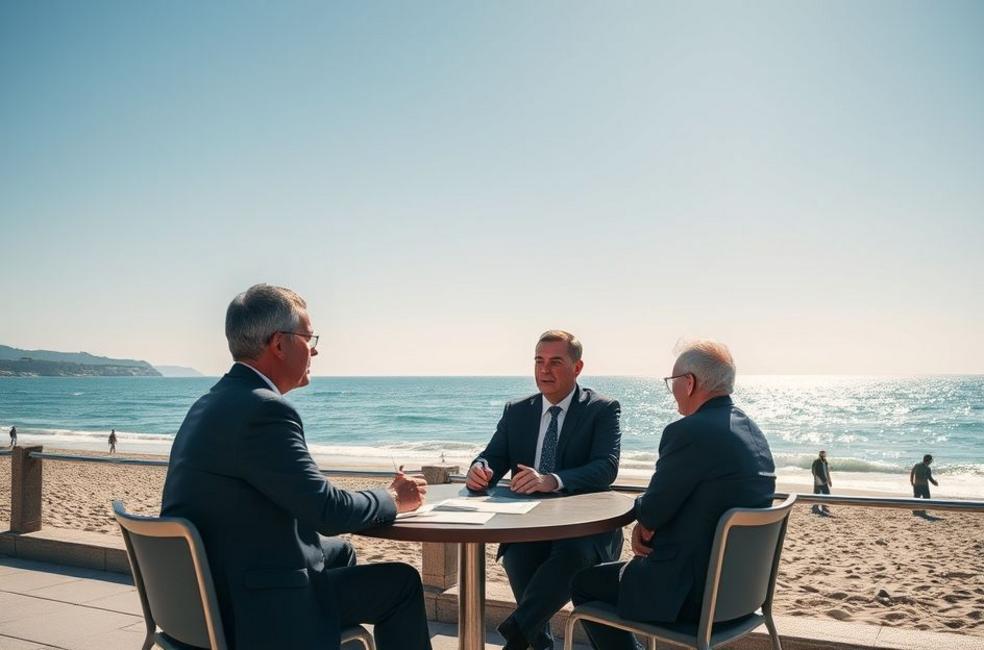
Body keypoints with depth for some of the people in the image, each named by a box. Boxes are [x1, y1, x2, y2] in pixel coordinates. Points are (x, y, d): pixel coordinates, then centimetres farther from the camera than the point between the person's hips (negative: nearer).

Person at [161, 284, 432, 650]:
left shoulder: (211, 403, 7)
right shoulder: (264, 410, -22)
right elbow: (328, 512, -22)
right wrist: (394, 499, -4)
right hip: (251, 611, -10)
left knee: (340, 552, 27)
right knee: (401, 582, 1)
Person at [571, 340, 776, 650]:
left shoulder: (689, 432, -23)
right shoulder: (752, 431, 6)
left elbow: (651, 511, -17)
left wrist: (644, 520, 5)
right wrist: (648, 522, -1)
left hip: (691, 593, -9)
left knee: (583, 582, 11)